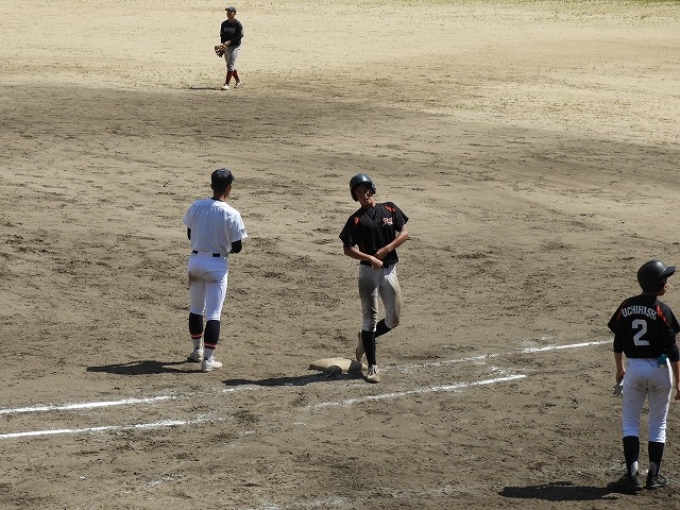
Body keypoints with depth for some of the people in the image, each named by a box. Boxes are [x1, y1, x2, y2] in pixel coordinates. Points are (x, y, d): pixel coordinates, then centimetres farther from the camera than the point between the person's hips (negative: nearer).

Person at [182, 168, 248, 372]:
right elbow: (237, 247, -11)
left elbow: (189, 234, 9)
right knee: (213, 314, 0)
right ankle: (208, 359, -3)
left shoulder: (196, 207, -4)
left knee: (196, 309, 20)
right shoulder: (231, 214, -15)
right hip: (217, 265, -4)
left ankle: (197, 350, 34)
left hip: (195, 260, 4)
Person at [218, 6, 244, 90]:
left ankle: (226, 84, -16)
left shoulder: (238, 24, -9)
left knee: (230, 65, -14)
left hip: (235, 46, -7)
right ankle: (238, 81, 31)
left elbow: (240, 35, -14)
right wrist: (222, 43, -8)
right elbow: (222, 35, 11)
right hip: (226, 47, 7)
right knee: (231, 65, 14)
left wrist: (229, 41, -19)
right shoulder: (224, 24, 9)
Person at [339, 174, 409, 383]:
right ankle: (372, 366, 4)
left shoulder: (390, 209, 4)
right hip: (368, 271, -3)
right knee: (370, 318, -2)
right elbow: (347, 249, -8)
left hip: (389, 270, 3)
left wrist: (387, 249, -10)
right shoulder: (356, 220, -5)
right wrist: (370, 258, -21)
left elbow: (404, 233, 5)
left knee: (393, 319, 6)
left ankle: (366, 338, 34)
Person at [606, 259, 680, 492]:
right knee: (658, 424, 12)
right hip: (660, 369, -2)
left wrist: (619, 368, 18)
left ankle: (633, 475, -4)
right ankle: (654, 476, 15)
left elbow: (618, 342, 4)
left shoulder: (626, 307, -2)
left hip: (634, 369, 2)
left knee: (630, 423, 9)